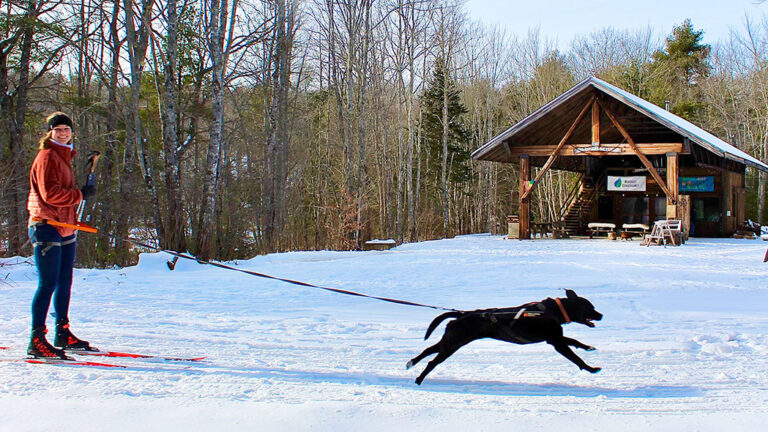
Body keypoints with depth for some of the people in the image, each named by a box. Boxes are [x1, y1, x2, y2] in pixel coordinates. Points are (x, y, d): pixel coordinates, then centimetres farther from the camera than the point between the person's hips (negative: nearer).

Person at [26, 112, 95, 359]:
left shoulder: (64, 156, 20)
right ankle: (37, 340, -9)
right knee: (48, 283, -11)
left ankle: (62, 334, 23)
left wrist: (73, 219, 13)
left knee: (64, 282, 14)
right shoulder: (47, 157, -10)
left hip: (64, 228, 10)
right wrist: (80, 195, -11)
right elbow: (50, 194, -19)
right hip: (46, 227, -9)